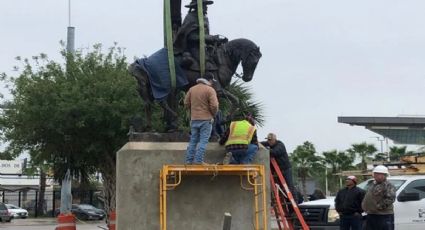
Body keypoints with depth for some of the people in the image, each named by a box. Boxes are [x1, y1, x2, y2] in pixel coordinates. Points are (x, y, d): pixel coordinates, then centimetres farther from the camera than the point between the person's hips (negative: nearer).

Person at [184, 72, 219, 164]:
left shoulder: (192, 89, 8)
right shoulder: (210, 90, -9)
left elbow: (186, 103, 10)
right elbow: (214, 105, -15)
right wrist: (213, 114, 3)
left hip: (194, 119, 5)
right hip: (206, 119, -5)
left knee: (193, 140, 13)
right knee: (203, 141, -2)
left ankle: (189, 160, 13)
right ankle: (198, 161, -7)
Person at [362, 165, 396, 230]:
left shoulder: (388, 186, -10)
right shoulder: (373, 185, 19)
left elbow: (390, 199, -22)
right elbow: (367, 198, 29)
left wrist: (379, 206, -23)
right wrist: (364, 206, 13)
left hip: (384, 216, -9)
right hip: (371, 215, 9)